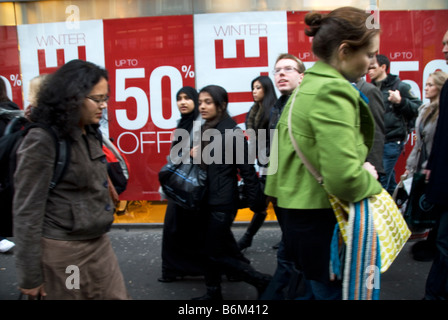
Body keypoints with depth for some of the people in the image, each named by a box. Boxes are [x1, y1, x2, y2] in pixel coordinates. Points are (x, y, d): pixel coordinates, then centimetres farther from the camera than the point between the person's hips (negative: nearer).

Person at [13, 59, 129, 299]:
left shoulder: (91, 134, 7)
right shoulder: (42, 141, -16)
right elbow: (27, 211, -15)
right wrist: (29, 276, -12)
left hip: (99, 243, 7)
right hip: (62, 250, -7)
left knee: (117, 296, 12)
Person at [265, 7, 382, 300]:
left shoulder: (309, 84, 9)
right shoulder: (333, 92, -20)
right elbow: (343, 180, -29)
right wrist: (370, 180, -8)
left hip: (301, 212, 9)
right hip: (320, 222, -9)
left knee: (319, 290, 23)